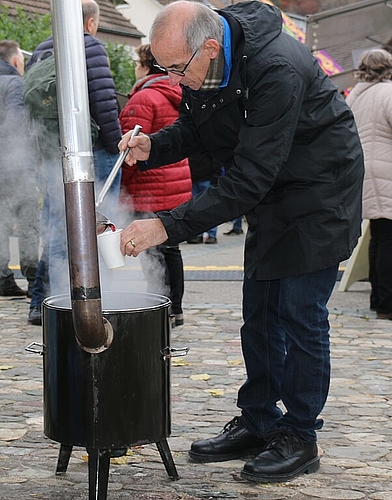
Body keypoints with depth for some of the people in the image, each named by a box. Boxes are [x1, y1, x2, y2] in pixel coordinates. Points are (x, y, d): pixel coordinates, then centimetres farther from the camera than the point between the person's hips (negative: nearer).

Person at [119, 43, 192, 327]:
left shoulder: (143, 98, -12)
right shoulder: (177, 96, 15)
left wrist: (118, 188, -8)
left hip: (151, 191, -9)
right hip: (179, 187, 9)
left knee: (153, 252, -5)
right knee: (170, 248, 13)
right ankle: (175, 309, 20)